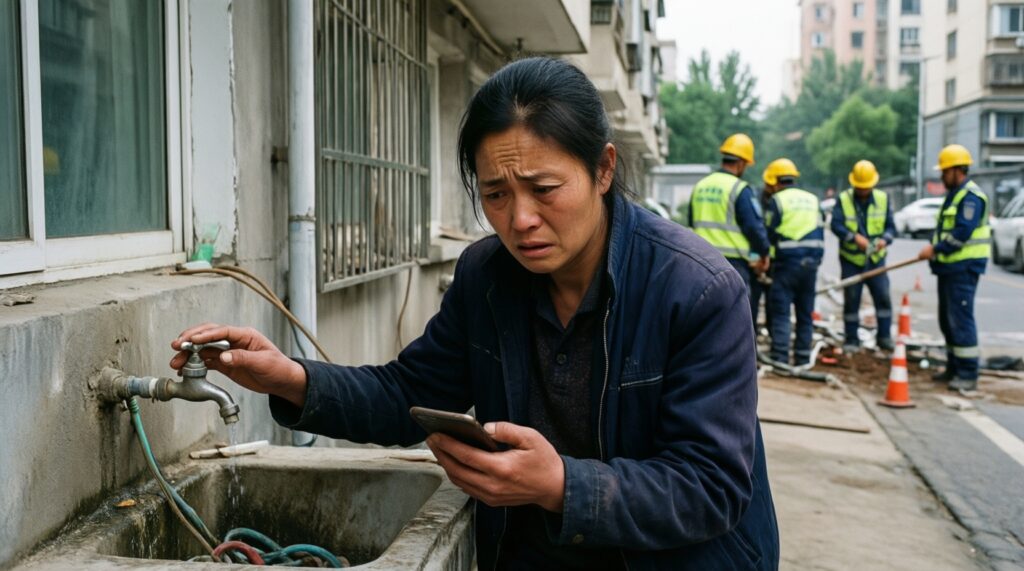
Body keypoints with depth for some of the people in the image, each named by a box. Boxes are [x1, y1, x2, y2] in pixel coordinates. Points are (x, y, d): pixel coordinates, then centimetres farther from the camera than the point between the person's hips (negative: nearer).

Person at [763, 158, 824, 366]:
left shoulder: (777, 200, -4)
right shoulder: (813, 200, 14)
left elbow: (769, 233, -5)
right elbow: (820, 233, 15)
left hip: (787, 262, -5)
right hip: (811, 262, 5)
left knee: (781, 312, -2)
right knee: (805, 313, 12)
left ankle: (780, 358, -8)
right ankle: (803, 358, 16)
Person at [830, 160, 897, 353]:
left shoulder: (883, 199, 3)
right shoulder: (843, 199, -4)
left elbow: (890, 226, 2)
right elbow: (835, 225, -13)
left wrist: (885, 239, -21)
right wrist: (854, 237, -29)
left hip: (876, 259, 2)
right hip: (851, 259, -2)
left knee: (883, 297, -2)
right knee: (851, 300, 3)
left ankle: (884, 337, 10)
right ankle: (851, 340, 13)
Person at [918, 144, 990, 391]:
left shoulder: (971, 196, -14)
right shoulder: (953, 195, 19)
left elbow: (963, 232, -23)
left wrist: (936, 249, -18)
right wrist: (934, 248, 5)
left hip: (964, 267, -11)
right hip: (949, 266, 11)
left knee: (961, 319, -10)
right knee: (947, 319, 15)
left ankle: (968, 375, -6)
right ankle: (954, 368, 25)